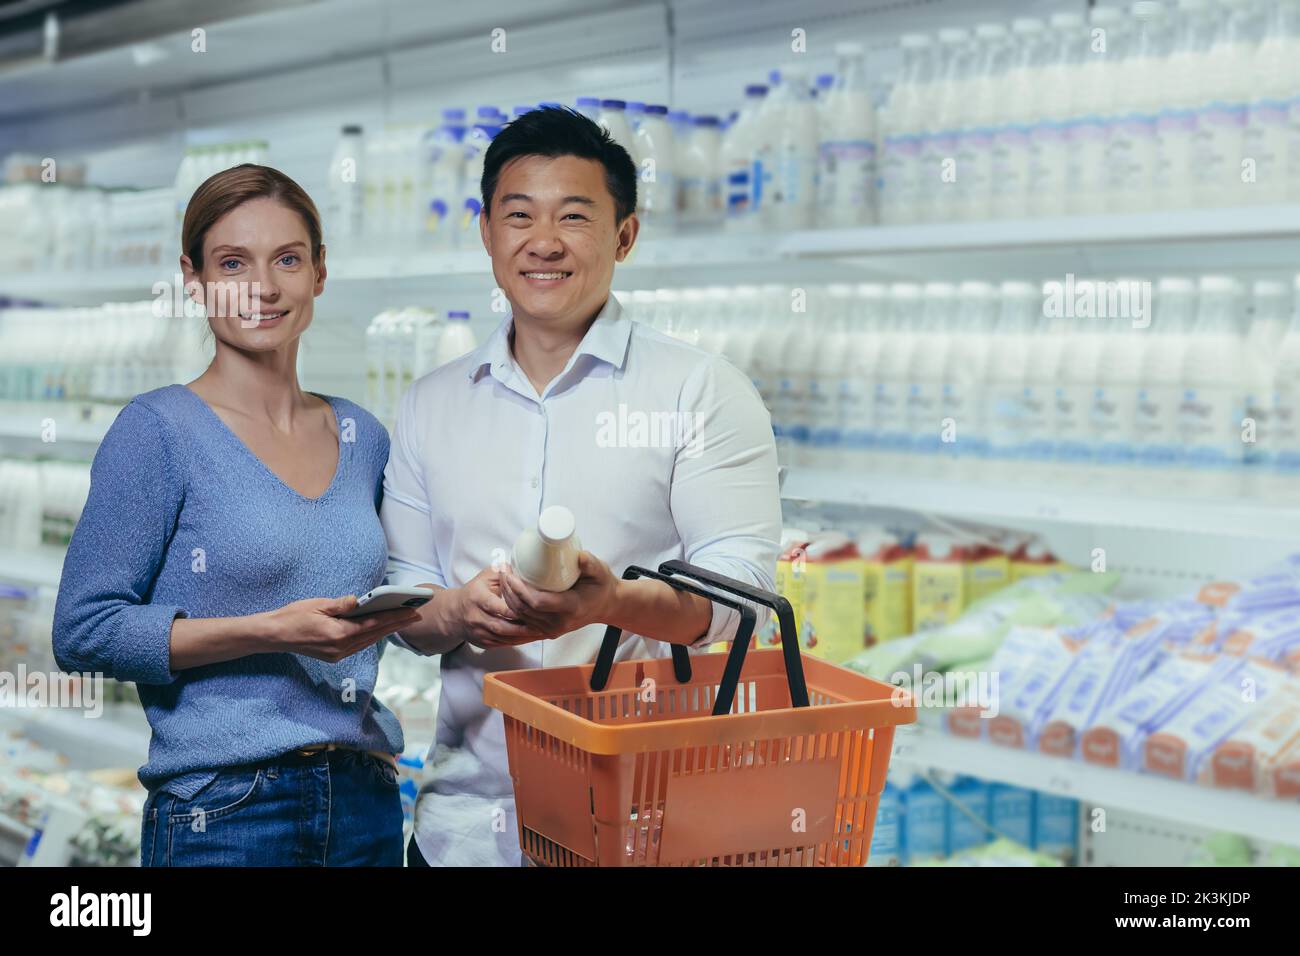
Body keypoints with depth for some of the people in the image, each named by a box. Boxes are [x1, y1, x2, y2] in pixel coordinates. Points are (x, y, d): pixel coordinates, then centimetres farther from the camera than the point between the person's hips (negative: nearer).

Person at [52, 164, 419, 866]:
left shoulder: (364, 439, 10)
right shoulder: (158, 431, -6)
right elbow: (83, 632, -10)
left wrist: (392, 617, -2)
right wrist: (271, 631, -18)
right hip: (225, 810, -5)